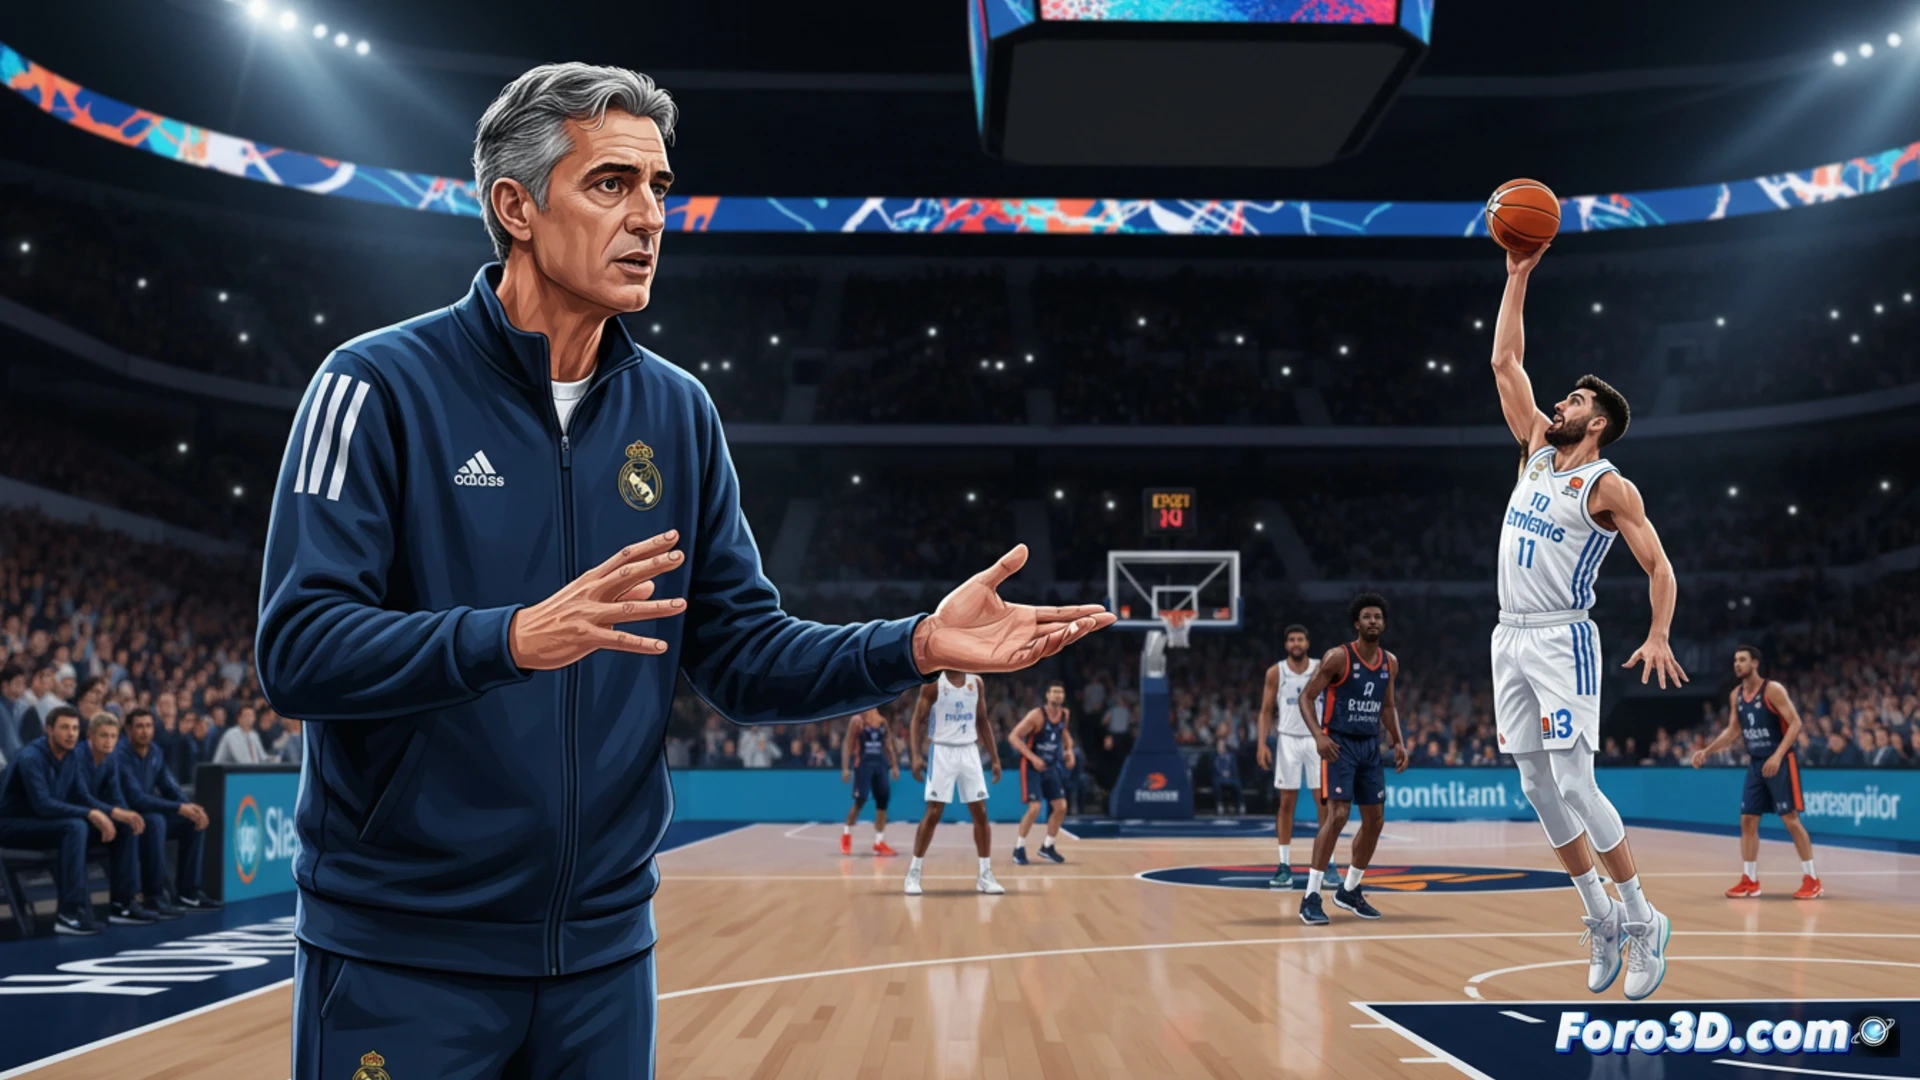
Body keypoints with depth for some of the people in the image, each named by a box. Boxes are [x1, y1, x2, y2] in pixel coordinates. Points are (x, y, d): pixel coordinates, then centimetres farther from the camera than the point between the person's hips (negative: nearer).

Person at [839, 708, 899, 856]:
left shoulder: (883, 721, 10)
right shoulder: (857, 720, -5)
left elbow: (888, 745, 17)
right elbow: (848, 745, -7)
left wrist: (894, 765, 12)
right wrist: (845, 768, -13)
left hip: (880, 764, 5)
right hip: (863, 764, -5)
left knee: (882, 802, 1)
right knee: (860, 801, -8)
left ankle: (879, 842, 7)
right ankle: (847, 833, 15)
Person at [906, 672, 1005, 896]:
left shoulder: (977, 683, 6)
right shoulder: (933, 683, -7)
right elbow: (917, 720, -6)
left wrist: (994, 758, 11)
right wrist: (916, 756, -18)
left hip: (969, 751, 4)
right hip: (943, 752, -4)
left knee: (981, 813, 1)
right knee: (933, 813, -6)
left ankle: (985, 875, 9)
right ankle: (913, 873, 4)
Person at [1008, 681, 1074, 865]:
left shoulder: (1064, 714, 0)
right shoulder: (1036, 715, -21)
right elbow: (1013, 736, -22)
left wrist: (1069, 750, 1)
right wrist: (1033, 757, -29)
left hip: (1052, 766, 7)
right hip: (1032, 766, -7)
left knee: (1061, 807, 4)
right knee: (1034, 808, -16)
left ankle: (1047, 846, 20)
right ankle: (1019, 848, 0)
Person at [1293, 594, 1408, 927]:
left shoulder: (1390, 663, 7)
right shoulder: (1338, 657, -13)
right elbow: (1306, 697, -12)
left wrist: (1398, 742, 8)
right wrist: (1318, 735, -26)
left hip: (1370, 746, 7)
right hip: (1339, 743, -7)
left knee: (1375, 820, 9)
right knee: (1337, 815, -19)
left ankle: (1349, 890, 25)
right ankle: (1311, 897, -16)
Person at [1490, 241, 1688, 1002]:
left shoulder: (1608, 486, -6)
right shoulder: (1536, 450, 12)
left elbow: (1659, 566, -8)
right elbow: (1505, 362, 12)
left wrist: (1658, 638, -24)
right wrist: (1518, 276, 8)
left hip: (1561, 641, -7)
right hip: (1510, 639, 7)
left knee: (1573, 786, -12)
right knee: (1538, 791, 6)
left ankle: (1642, 921, -1)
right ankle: (1601, 922, 15)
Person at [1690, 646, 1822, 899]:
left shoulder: (1773, 690, -15)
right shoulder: (1735, 696, 7)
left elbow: (1795, 723, -18)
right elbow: (1733, 731, 17)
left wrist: (1778, 756, -27)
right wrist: (1706, 751, 7)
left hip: (1781, 762, -7)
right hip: (1755, 763, 7)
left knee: (1790, 819, -8)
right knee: (1747, 820, 4)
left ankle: (1811, 879, 0)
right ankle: (1749, 880, 11)